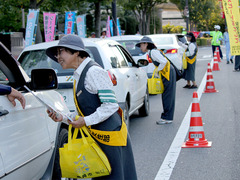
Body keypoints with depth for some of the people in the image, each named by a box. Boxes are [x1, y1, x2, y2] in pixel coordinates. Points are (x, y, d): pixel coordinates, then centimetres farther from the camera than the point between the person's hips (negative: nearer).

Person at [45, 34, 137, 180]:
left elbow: (111, 105, -20)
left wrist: (85, 121, -19)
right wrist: (63, 117, 4)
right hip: (97, 138, 9)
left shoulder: (93, 72, -15)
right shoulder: (79, 75, 14)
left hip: (110, 136, -9)